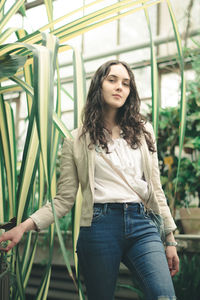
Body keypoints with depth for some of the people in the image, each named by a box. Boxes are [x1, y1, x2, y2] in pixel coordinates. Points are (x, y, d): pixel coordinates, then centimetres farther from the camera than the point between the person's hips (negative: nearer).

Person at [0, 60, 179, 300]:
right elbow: (64, 199, 3)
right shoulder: (77, 140, 6)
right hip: (100, 225, -2)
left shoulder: (143, 132, 15)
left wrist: (170, 239, 12)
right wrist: (26, 225, -12)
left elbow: (155, 189, 16)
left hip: (141, 225, 2)